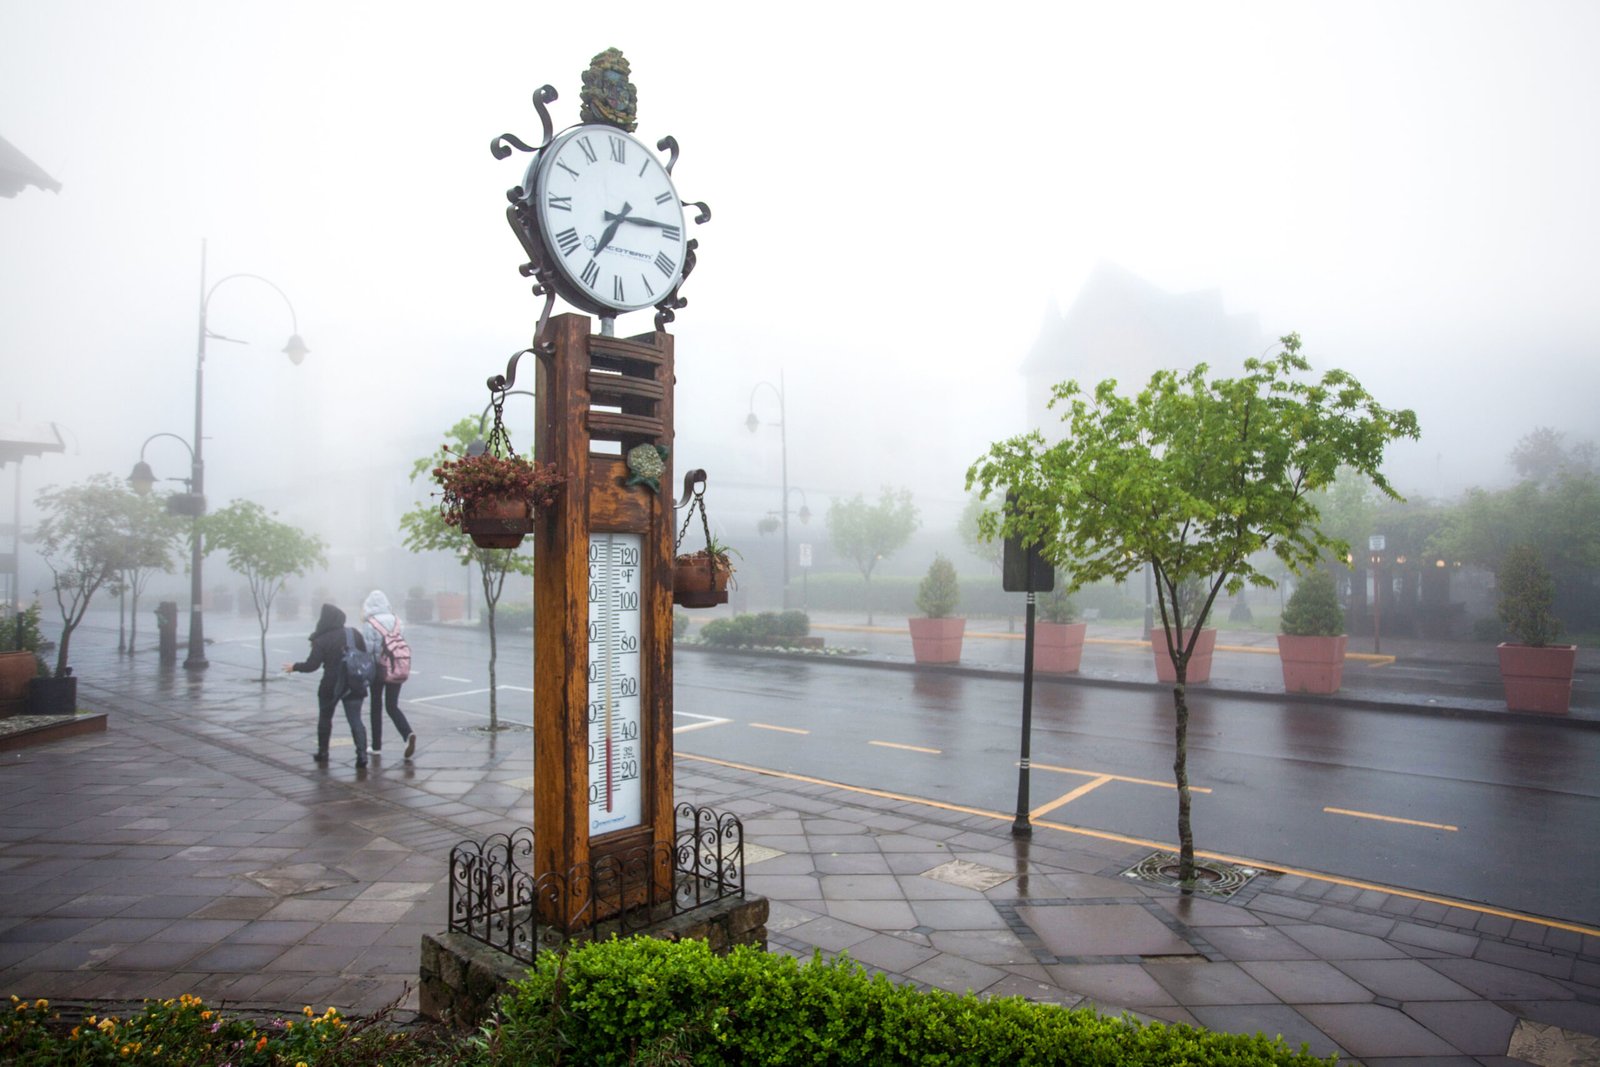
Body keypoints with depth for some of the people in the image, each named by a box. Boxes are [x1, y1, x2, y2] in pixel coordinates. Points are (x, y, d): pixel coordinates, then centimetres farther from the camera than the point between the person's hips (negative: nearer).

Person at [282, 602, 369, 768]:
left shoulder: (322, 640, -10)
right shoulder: (354, 634, 1)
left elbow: (311, 665, -10)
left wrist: (294, 666, 7)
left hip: (331, 685, -2)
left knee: (325, 718, 19)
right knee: (355, 720, 0)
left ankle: (322, 752, 29)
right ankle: (362, 754, -14)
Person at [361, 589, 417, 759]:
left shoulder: (369, 624, -10)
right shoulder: (396, 622, 4)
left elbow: (367, 649, -11)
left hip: (378, 669, -4)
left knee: (376, 706, 13)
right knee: (392, 706, 11)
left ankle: (376, 745, 20)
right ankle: (408, 733, -13)